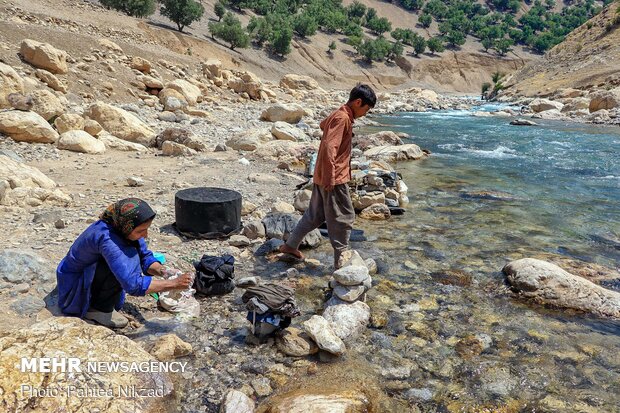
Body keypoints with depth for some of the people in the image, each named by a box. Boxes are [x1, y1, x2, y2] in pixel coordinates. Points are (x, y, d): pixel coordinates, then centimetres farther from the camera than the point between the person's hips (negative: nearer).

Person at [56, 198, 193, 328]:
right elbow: (133, 285, -40)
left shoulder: (123, 226, -14)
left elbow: (145, 257, -2)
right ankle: (99, 309, -11)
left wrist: (162, 271, -22)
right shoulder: (106, 238, -37)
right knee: (129, 257, -26)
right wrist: (173, 284, -35)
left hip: (90, 274, 8)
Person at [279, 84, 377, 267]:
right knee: (344, 218, -1)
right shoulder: (343, 118, -18)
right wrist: (330, 178, -25)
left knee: (315, 214, 18)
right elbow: (329, 148, -26)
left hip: (322, 176, 10)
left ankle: (290, 245, 27)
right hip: (334, 178, -10)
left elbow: (323, 125, 33)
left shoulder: (338, 114, 12)